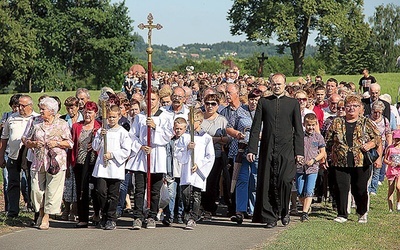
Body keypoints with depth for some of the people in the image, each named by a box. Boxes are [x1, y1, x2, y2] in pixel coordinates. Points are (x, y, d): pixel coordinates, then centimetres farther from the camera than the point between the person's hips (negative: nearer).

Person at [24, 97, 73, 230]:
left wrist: (57, 143, -13)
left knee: (52, 190, -3)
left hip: (55, 162, -3)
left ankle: (46, 218, 7)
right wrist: (34, 144, -4)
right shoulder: (36, 124, 12)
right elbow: (26, 141, 17)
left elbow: (70, 143, 2)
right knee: (36, 189, 1)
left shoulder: (62, 124, 2)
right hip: (38, 162, 3)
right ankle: (41, 212, 24)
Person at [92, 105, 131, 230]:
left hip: (115, 168, -3)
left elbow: (126, 151, -5)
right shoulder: (102, 130, 12)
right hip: (102, 166, 3)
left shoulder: (123, 132, 1)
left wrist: (112, 154, -12)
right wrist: (100, 136, -8)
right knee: (101, 191, -5)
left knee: (113, 194, 1)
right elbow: (95, 147, 8)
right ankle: (104, 216, 14)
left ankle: (111, 219, 11)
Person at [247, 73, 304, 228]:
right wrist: (252, 149, -1)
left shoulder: (293, 103, 9)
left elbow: (298, 129, 7)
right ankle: (270, 217, 10)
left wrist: (299, 151, -1)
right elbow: (255, 127, 7)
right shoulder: (263, 102, 10)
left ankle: (284, 211, 10)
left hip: (286, 150, -1)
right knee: (267, 183, 0)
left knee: (285, 181, -13)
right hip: (267, 150, 1)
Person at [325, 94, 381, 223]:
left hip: (361, 163, -1)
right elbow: (328, 141, 13)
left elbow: (378, 138, 8)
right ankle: (342, 214, 11)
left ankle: (362, 213, 25)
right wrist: (333, 152, 2)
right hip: (340, 163, 1)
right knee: (341, 188, -1)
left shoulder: (366, 123, 6)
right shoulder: (337, 123, 8)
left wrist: (370, 144, -10)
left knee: (360, 189, 5)